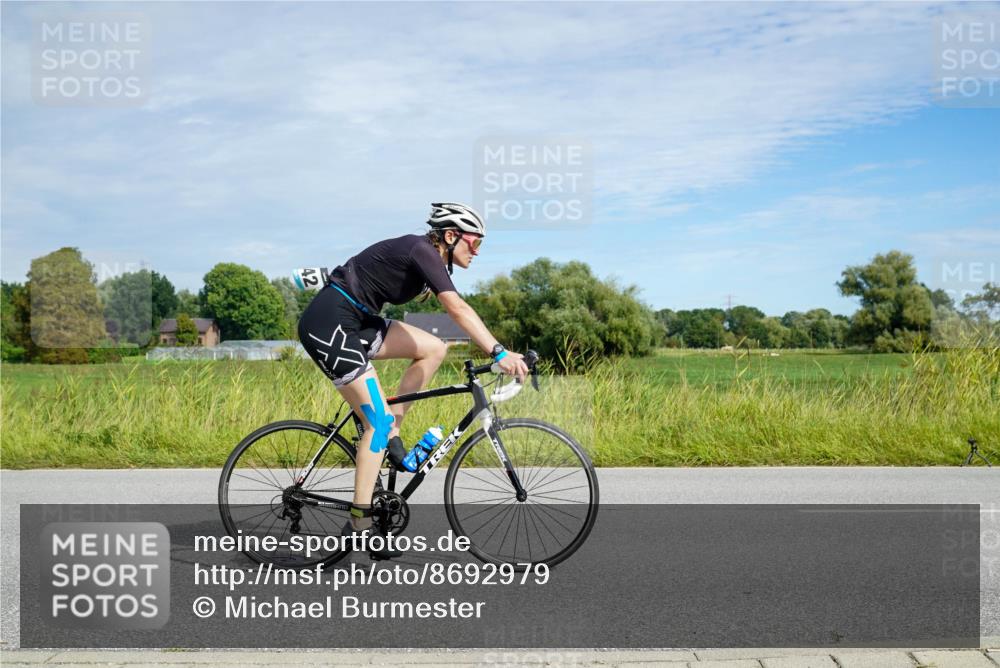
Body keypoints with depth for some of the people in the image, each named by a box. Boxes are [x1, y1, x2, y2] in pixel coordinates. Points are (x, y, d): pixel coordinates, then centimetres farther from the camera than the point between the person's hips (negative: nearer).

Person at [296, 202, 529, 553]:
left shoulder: (427, 257, 12)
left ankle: (390, 431, 9)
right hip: (328, 326, -9)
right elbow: (458, 309, -28)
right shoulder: (421, 250, -17)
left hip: (355, 323, 9)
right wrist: (500, 353, -34)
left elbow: (456, 310, 14)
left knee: (434, 348, 5)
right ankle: (360, 524, -4)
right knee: (379, 422, -9)